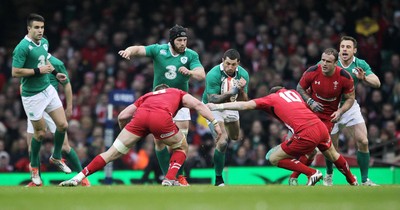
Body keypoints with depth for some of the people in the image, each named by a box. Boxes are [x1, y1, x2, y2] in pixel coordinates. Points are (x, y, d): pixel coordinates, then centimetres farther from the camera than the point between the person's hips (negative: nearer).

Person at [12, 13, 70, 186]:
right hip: (32, 96, -7)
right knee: (40, 133, 2)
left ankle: (56, 157, 28)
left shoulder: (44, 42, 5)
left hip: (48, 89, 7)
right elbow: (15, 72, -23)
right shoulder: (22, 47, -20)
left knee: (63, 125, 4)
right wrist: (39, 71, -22)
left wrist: (55, 73, 12)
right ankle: (34, 167, 24)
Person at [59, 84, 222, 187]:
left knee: (113, 152, 9)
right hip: (161, 117, -2)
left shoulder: (146, 96, 41)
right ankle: (169, 179, 9)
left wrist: (124, 131, 46)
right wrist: (215, 122, 16)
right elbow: (198, 104, 19)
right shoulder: (177, 93, 38)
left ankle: (77, 178, 2)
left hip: (141, 115, 2)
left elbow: (123, 116, 29)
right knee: (182, 148, 26)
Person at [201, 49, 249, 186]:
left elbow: (244, 101, -13)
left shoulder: (243, 74, -16)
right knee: (222, 142, -20)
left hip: (230, 107, 6)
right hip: (213, 108, -6)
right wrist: (230, 92, -46)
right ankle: (218, 179, -8)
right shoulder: (213, 75, -30)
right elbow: (212, 100, -33)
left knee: (235, 137, 23)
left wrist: (241, 90, -35)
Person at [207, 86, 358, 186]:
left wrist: (218, 107, 4)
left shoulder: (271, 99, 10)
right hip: (320, 125, 7)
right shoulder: (293, 92, 26)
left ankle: (312, 173, 4)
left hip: (306, 134, -7)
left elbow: (245, 105, 2)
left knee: (274, 158, 6)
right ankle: (352, 180, 52)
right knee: (332, 155, 34)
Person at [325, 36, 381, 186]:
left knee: (363, 142, -8)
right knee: (331, 146, 1)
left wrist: (364, 78, -35)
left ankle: (364, 180, 2)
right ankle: (329, 175, 29)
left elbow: (377, 83, -15)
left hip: (351, 106, 2)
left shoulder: (360, 65, -7)